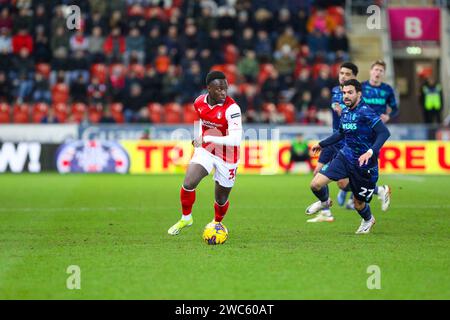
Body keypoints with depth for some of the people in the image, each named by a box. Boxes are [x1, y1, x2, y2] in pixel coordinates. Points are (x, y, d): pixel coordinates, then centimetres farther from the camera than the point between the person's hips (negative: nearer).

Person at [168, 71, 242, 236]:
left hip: (227, 157, -3)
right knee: (188, 183, -17)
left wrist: (206, 138, -36)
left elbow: (235, 140, -36)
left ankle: (217, 223, 42)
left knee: (221, 199, 9)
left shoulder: (232, 109, -27)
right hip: (205, 150, 3)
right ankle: (186, 218, 8)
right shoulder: (199, 102, -7)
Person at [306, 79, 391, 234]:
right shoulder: (345, 112, 5)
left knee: (359, 203, 9)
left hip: (364, 164, -6)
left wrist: (371, 152, -38)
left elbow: (384, 132, -27)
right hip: (345, 156, 6)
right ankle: (324, 202, 24)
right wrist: (322, 144, 28)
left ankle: (368, 220, 46)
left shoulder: (365, 112, -19)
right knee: (316, 184, -11)